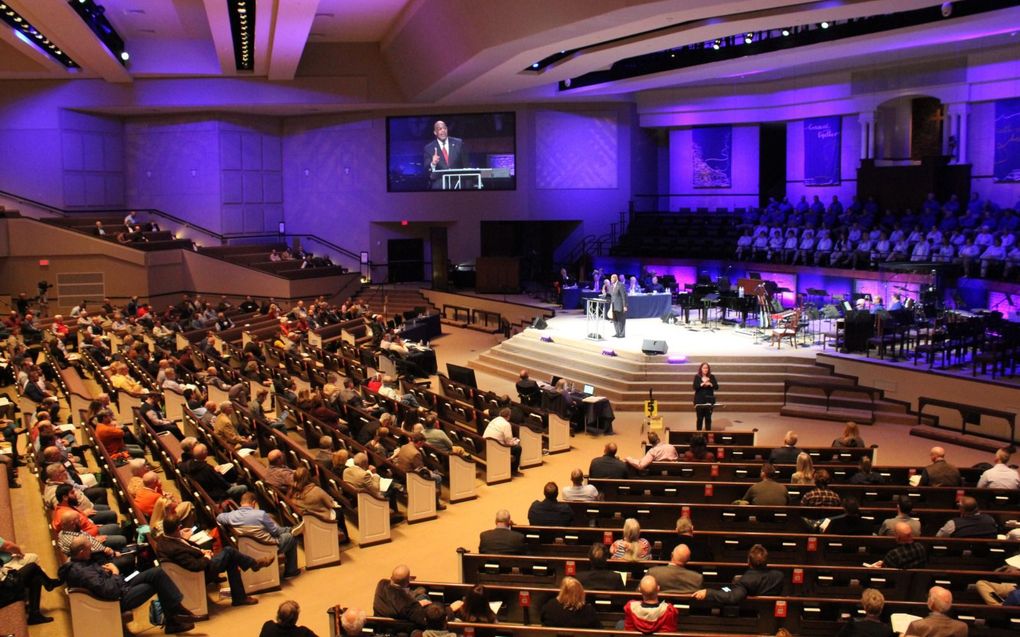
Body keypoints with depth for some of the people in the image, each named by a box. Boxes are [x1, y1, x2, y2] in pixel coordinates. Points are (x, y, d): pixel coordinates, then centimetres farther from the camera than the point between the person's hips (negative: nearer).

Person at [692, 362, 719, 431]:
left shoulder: (712, 377, 5)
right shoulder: (697, 377, 0)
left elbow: (716, 386, -2)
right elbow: (695, 387, -10)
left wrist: (710, 384, -19)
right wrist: (702, 384, -23)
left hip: (709, 400, 1)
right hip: (699, 400, -1)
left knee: (708, 417, 2)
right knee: (700, 417, 1)